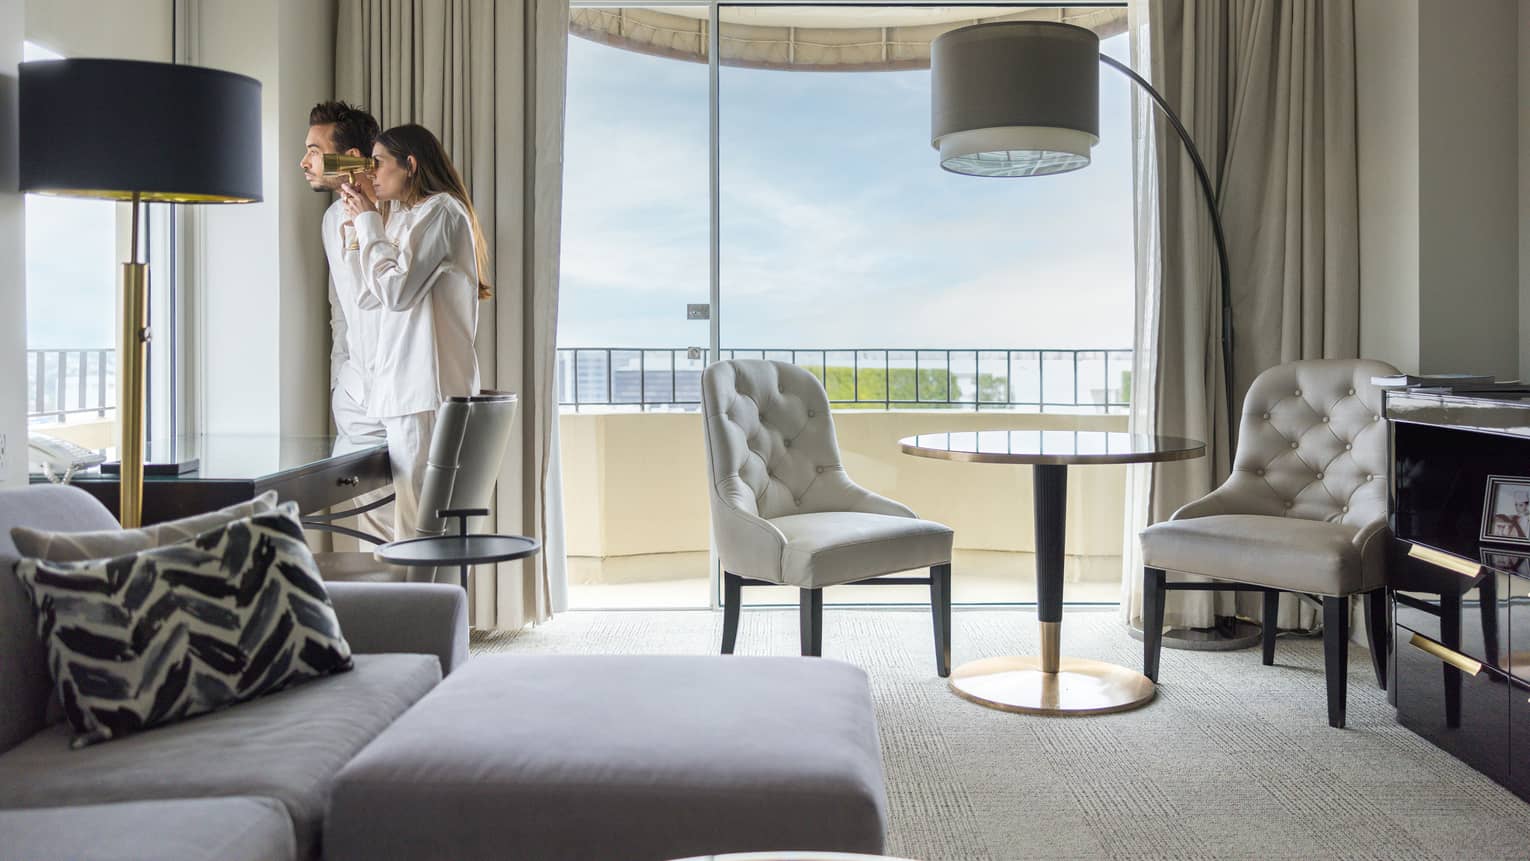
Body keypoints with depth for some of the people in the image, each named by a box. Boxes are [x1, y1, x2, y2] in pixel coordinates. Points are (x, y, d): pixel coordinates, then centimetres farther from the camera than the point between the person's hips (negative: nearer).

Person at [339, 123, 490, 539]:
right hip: (404, 387, 10)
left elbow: (396, 289, -13)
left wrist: (369, 222, -2)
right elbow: (371, 296, 21)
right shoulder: (402, 216, 23)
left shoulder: (441, 211, -5)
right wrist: (367, 218, 18)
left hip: (426, 387, -10)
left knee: (418, 525, -10)